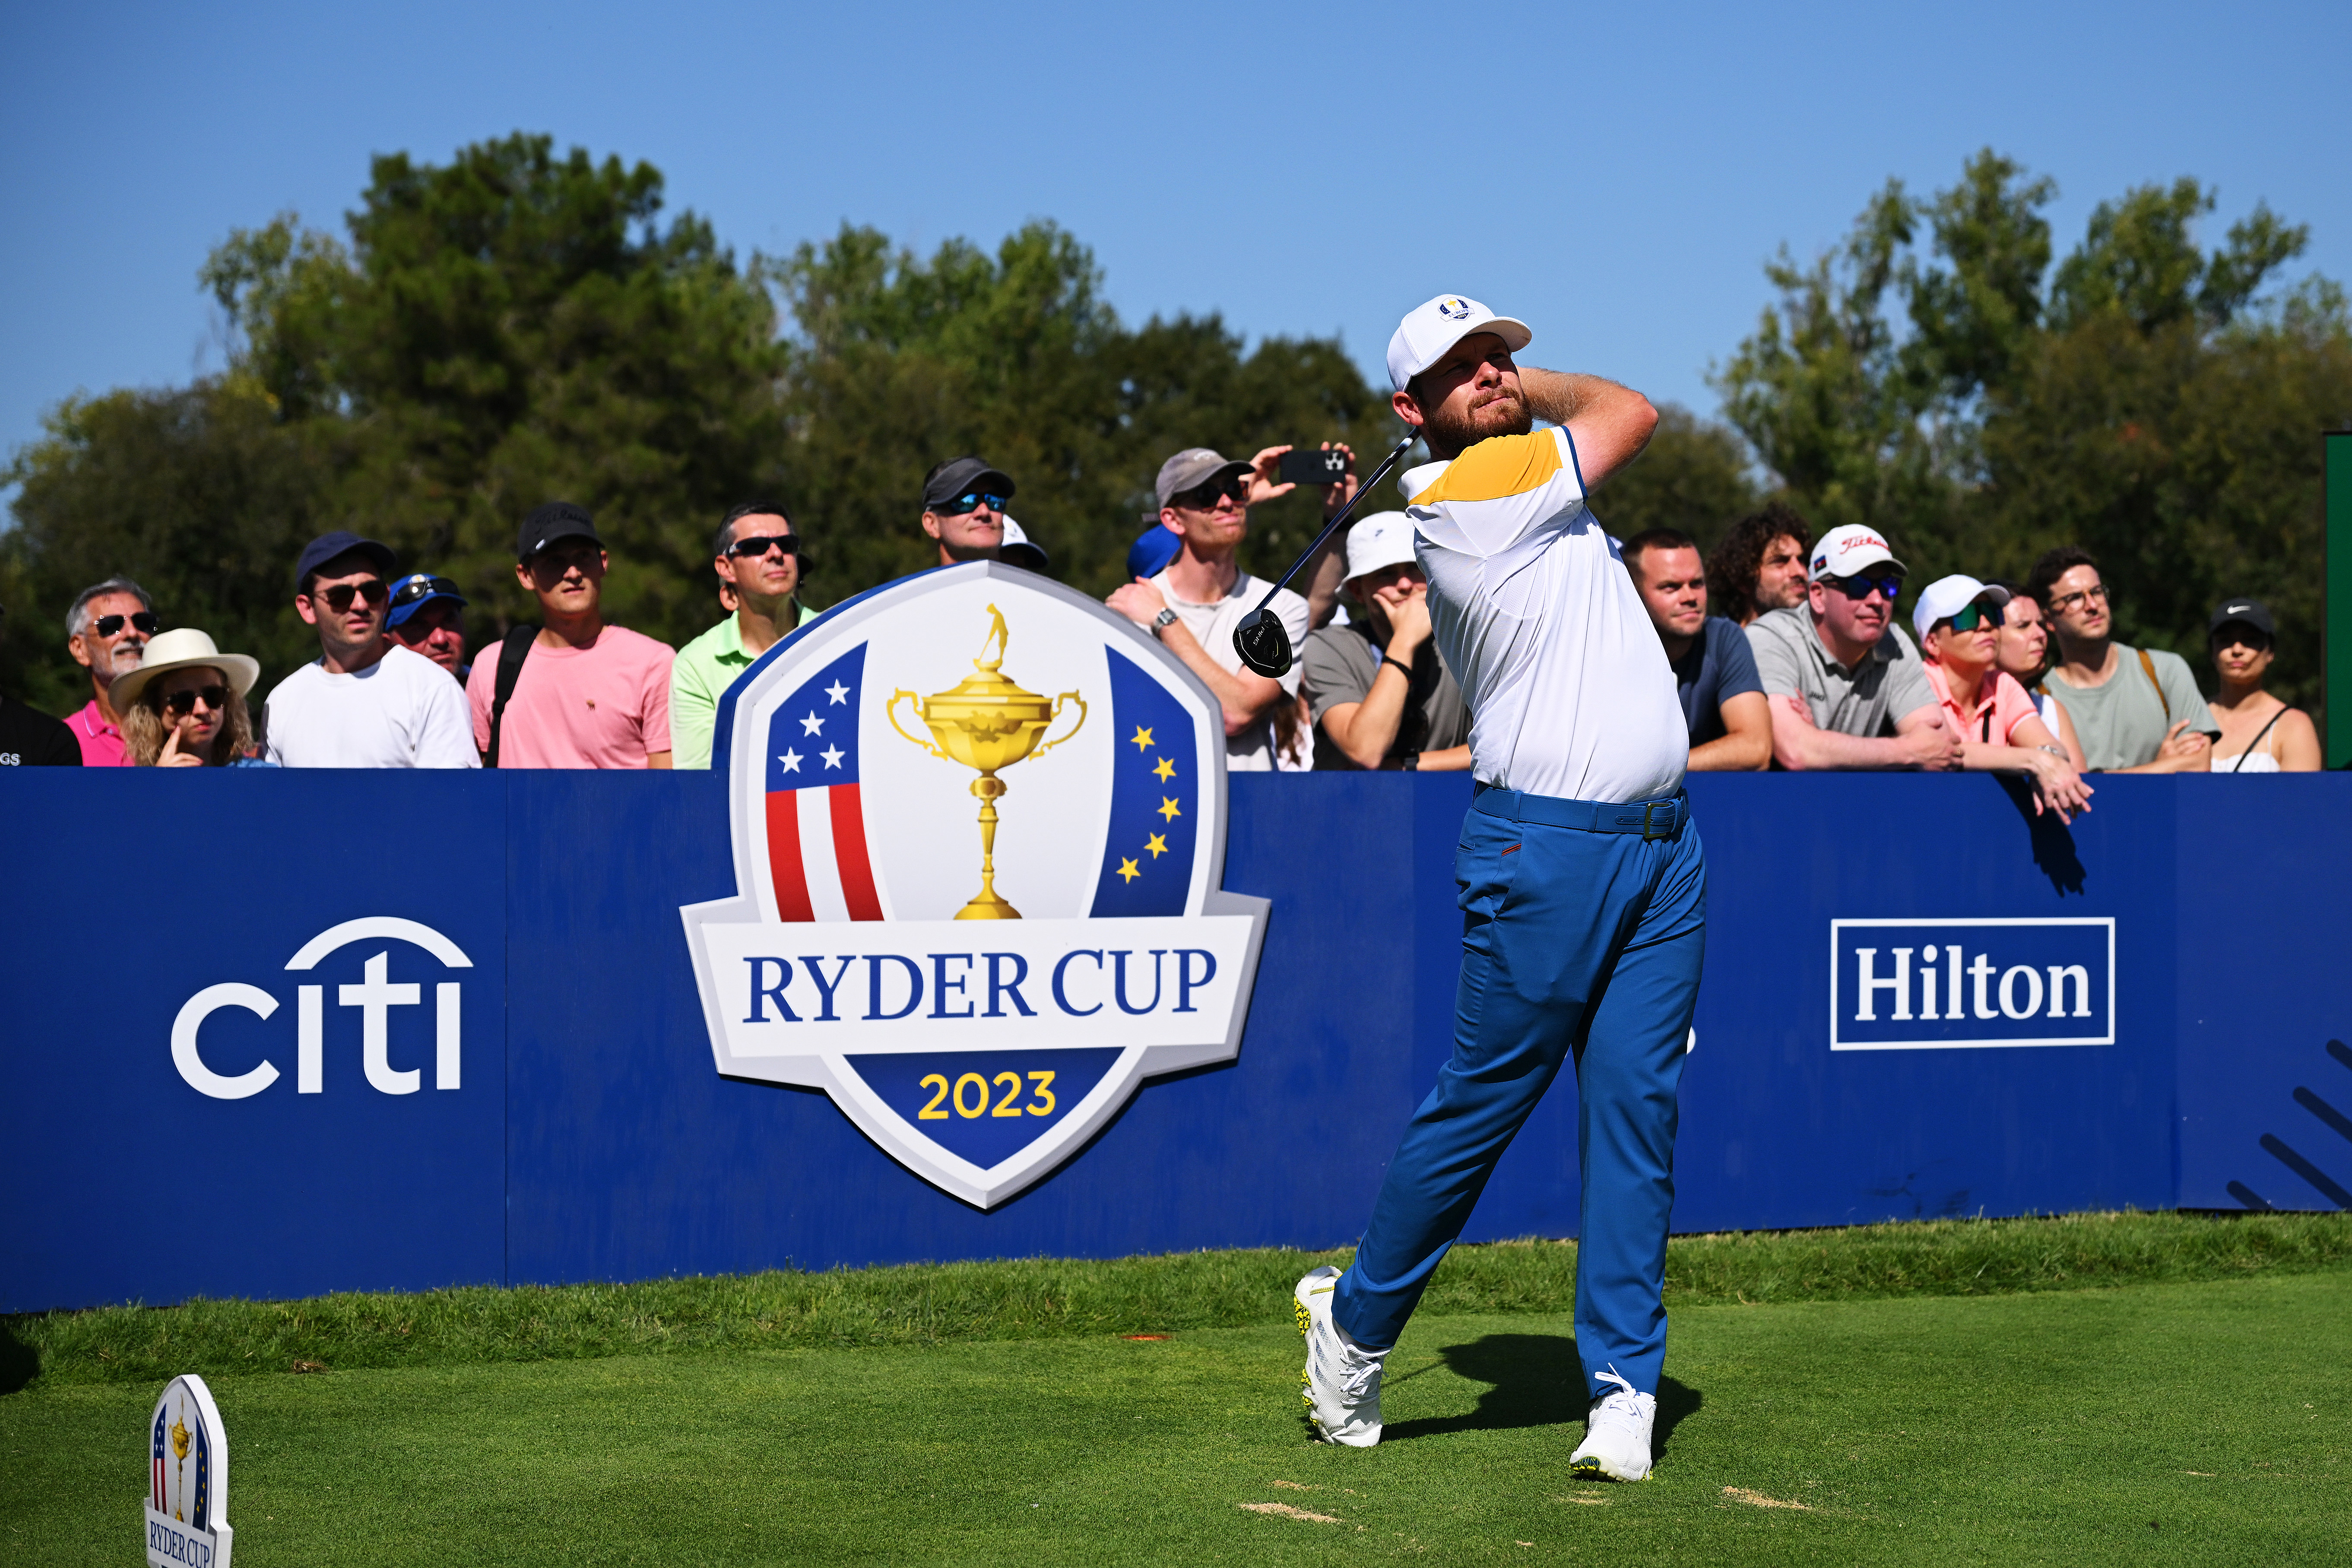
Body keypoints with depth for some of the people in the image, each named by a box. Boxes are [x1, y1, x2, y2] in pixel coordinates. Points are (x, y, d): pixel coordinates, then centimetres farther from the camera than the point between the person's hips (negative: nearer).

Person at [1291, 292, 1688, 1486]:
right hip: (1548, 840, -8)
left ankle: (1623, 1382, 4)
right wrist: (1524, 402, 8)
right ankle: (1355, 1322, 19)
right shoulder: (1462, 489, -8)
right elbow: (1631, 411, -4)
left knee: (1636, 1109, 2)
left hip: (1660, 843, 8)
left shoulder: (1528, 481, 19)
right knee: (1481, 1100, 0)